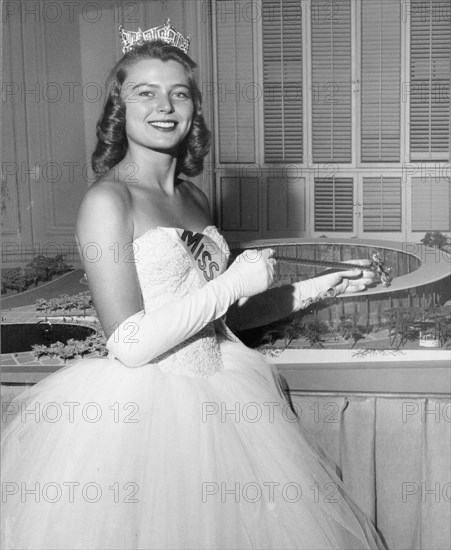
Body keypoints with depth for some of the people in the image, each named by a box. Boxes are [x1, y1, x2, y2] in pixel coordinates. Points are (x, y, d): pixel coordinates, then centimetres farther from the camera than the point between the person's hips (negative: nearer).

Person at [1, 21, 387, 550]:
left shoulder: (194, 199, 9)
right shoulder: (107, 199, -13)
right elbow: (129, 345, -19)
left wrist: (314, 289, 13)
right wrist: (233, 283, -15)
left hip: (213, 402, 7)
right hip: (139, 412, -7)